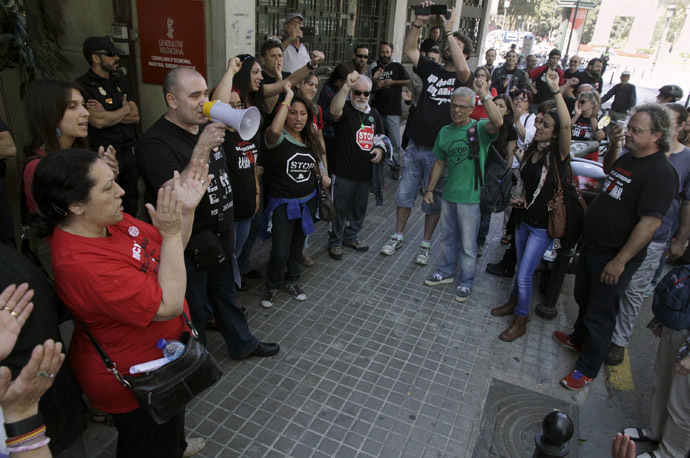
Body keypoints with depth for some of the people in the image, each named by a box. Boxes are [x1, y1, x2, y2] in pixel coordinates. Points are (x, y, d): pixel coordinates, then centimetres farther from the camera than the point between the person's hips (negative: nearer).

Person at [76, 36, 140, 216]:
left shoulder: (121, 83, 13)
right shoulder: (83, 86, -8)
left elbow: (135, 116, 4)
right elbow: (98, 121, -19)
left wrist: (107, 114, -11)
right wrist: (125, 109, -3)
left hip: (128, 152, 6)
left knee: (132, 207, 15)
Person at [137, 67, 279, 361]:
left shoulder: (206, 126, 5)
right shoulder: (156, 143, -22)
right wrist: (203, 148, -37)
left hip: (219, 235, 8)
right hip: (187, 246, -8)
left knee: (226, 295, 26)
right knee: (193, 313, 11)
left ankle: (243, 344, 46)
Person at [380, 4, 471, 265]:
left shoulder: (461, 78, -4)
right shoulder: (431, 70, 8)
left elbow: (462, 68, -27)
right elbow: (408, 49, 1)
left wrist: (449, 30, -23)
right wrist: (419, 22, -12)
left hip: (439, 151, -3)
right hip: (415, 146, 4)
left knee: (433, 201, 8)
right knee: (404, 194, 11)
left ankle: (426, 244, 23)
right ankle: (397, 238, 27)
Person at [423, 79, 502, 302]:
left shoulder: (479, 129, -9)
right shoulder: (445, 131, 7)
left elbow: (498, 122, -33)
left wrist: (485, 94, -36)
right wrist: (430, 188, 14)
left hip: (470, 197, -5)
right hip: (448, 194, 6)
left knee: (468, 244, 6)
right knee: (447, 237, 20)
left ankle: (466, 282, 24)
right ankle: (446, 272, 39)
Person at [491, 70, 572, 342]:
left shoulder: (558, 154, -15)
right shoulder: (532, 151, 5)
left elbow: (567, 124, -34)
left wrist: (555, 90, -35)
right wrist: (522, 198, 2)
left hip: (543, 226, -7)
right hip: (524, 218, 7)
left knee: (524, 274, -2)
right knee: (520, 267, 22)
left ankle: (521, 320, 17)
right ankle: (515, 302, 44)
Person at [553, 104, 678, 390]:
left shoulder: (660, 173, -22)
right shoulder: (629, 157, 6)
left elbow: (650, 223, -26)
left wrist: (619, 261, -24)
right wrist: (614, 146, 10)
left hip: (614, 257, -8)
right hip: (592, 246, 9)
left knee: (600, 314, 6)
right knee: (583, 299, 26)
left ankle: (587, 369, 23)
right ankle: (579, 339, 49)